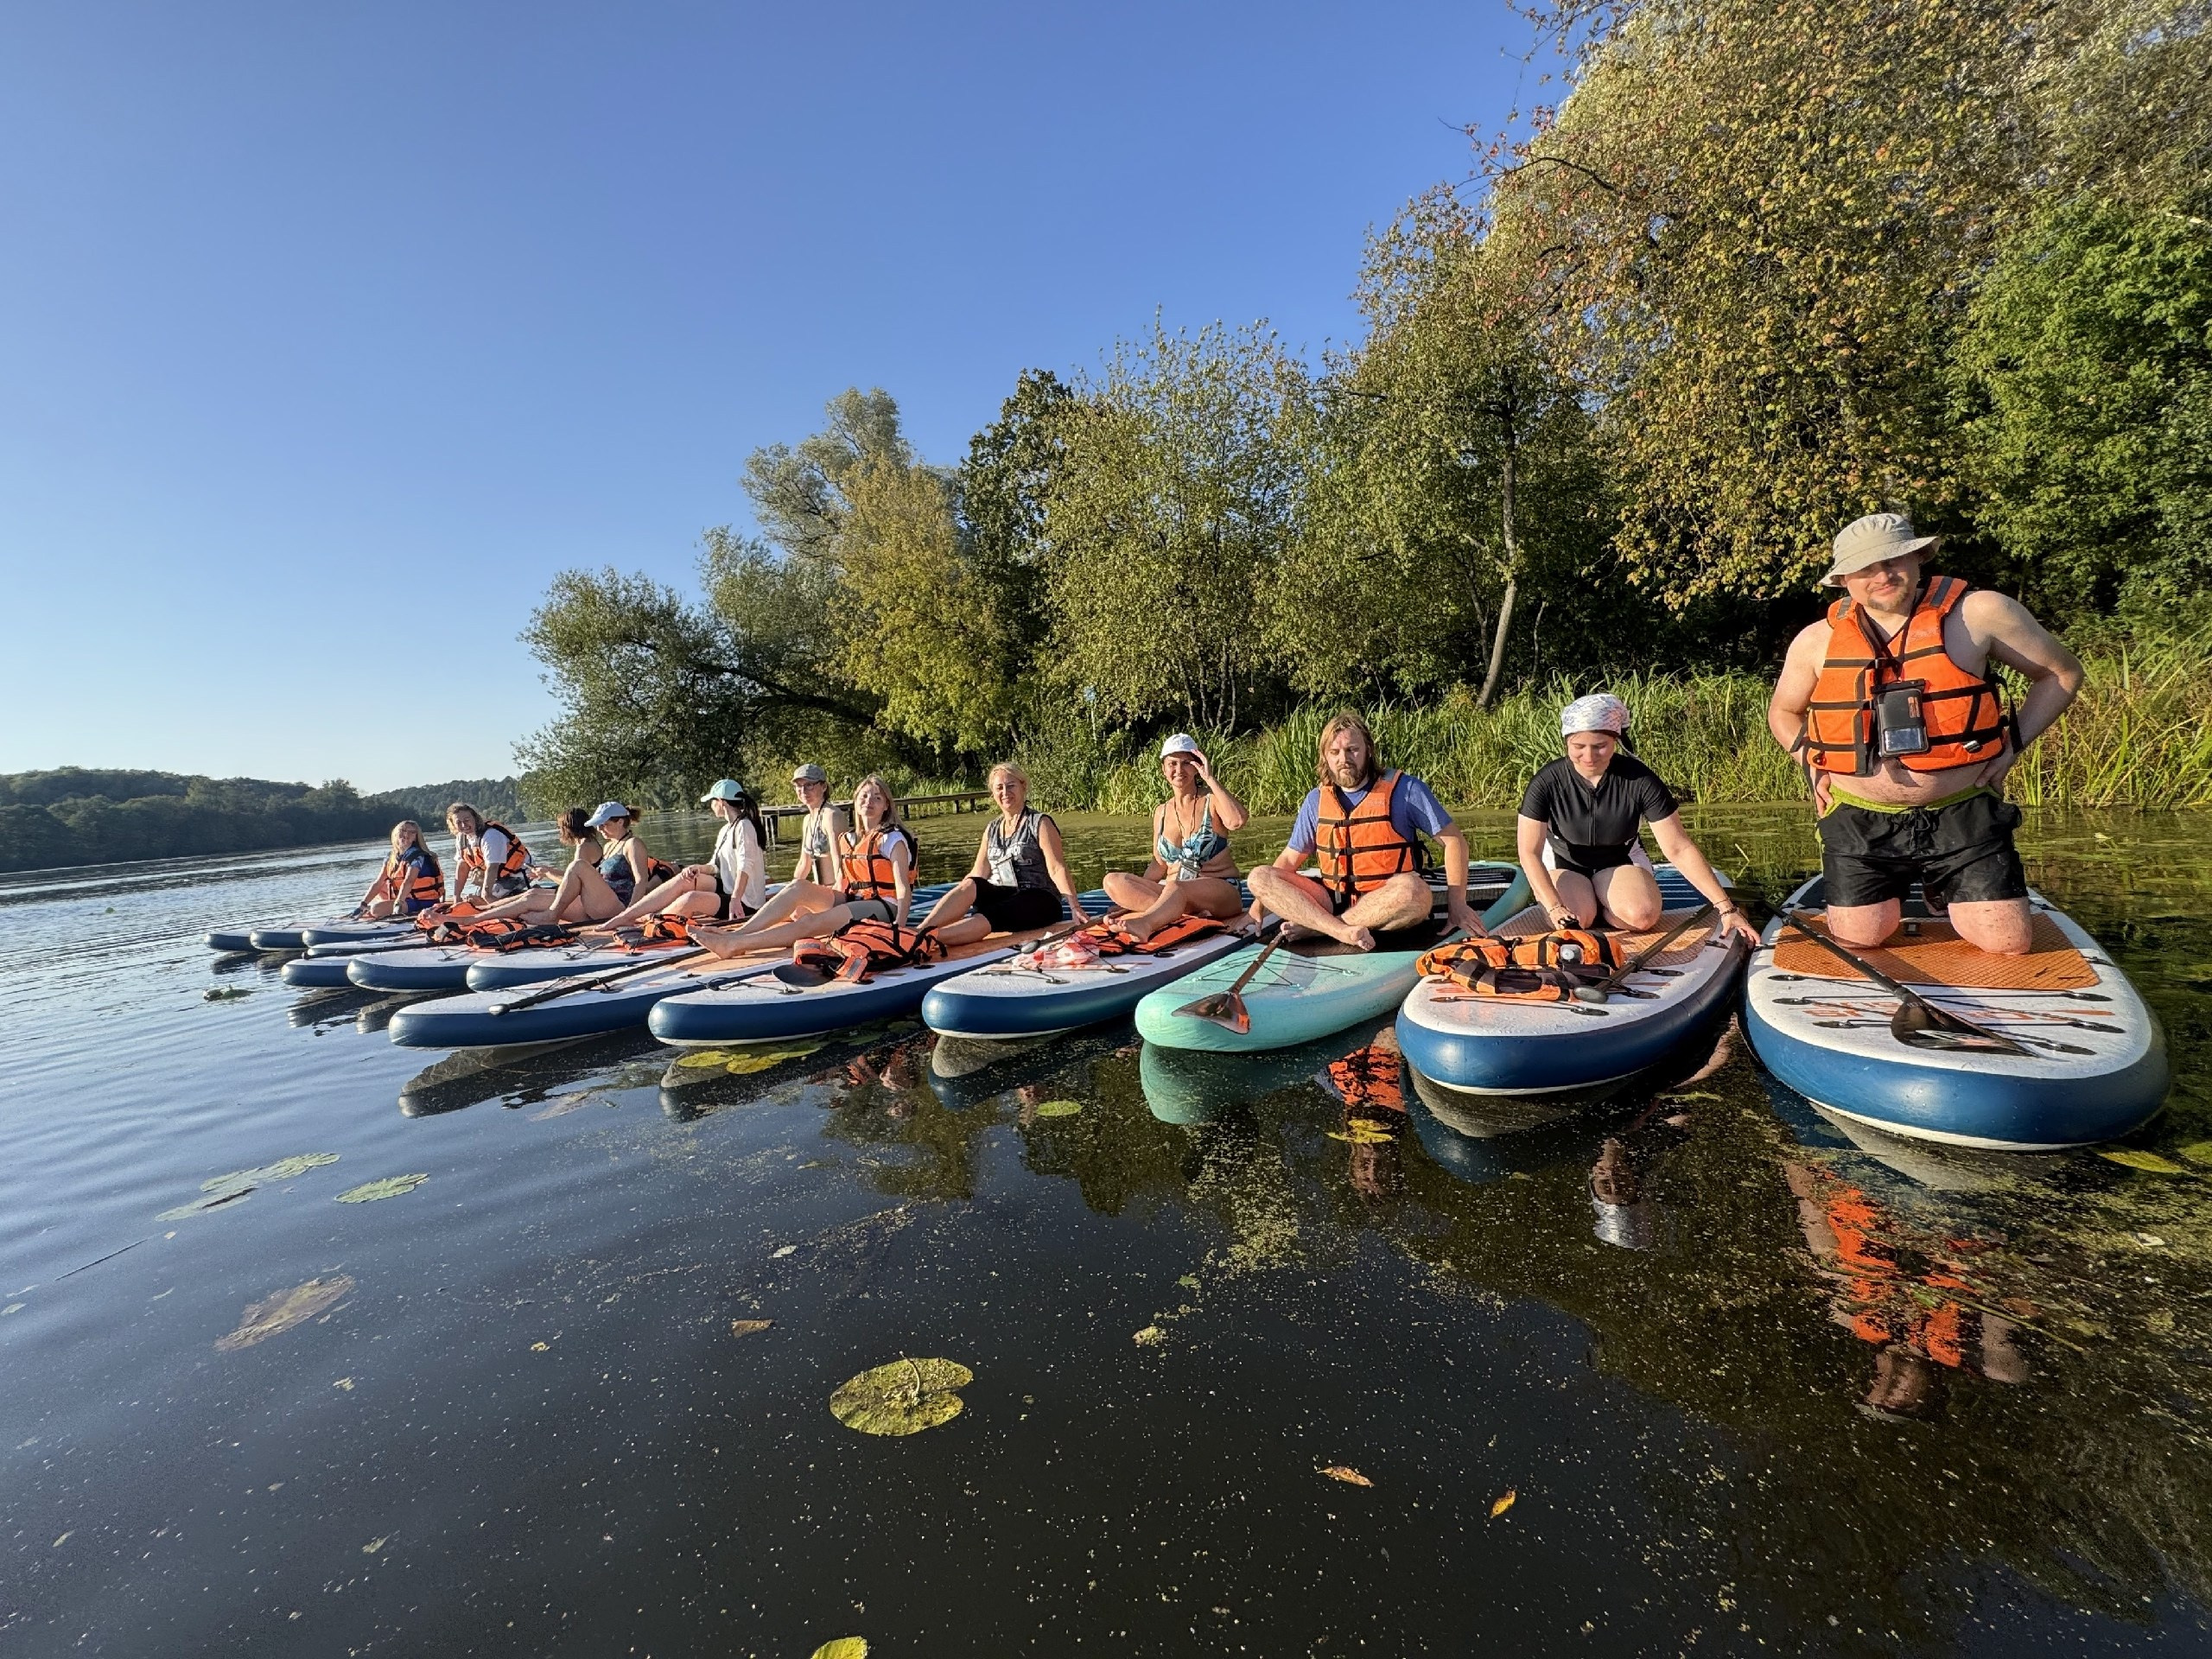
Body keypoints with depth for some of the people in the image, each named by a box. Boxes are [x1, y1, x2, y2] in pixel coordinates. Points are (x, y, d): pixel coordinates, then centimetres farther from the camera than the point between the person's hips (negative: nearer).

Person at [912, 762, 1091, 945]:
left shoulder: (1039, 823, 0)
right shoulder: (992, 829, 17)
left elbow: (1057, 869, -11)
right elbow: (978, 874, 13)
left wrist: (1075, 906, -24)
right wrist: (953, 904, 3)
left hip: (1040, 902, -5)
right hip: (1003, 898, 5)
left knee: (987, 919, -34)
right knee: (970, 886, -26)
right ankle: (920, 933, -39)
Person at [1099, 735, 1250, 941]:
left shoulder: (1212, 801, -1)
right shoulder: (1161, 812, 13)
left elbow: (1236, 822, -25)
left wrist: (1210, 779, -17)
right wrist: (1130, 897, 4)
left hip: (1221, 893, -5)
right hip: (1171, 894, 6)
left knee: (1176, 887, -38)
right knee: (1113, 881, -17)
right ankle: (1191, 913, -32)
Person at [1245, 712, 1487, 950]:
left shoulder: (1405, 789, -3)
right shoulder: (1317, 799, 8)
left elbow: (1453, 841, -1)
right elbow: (1290, 858, 14)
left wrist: (1456, 904, -9)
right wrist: (1260, 903, 1)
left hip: (1388, 906, -3)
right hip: (1333, 901, 4)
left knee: (1412, 889, -37)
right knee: (1259, 877, -14)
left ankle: (1316, 927, -20)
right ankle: (1343, 932, -32)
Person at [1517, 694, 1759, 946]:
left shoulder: (1640, 780, -22)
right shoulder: (1547, 782, -24)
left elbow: (1679, 850, -20)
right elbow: (1529, 852, -24)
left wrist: (1726, 907, -24)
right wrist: (1554, 908, -37)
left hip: (1620, 861, 1)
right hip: (1563, 863, 0)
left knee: (1643, 916, -29)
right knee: (1574, 921, -29)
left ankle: (1596, 899, 4)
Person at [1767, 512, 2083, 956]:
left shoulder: (1981, 613, -3)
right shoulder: (1816, 641, 0)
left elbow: (2062, 673, 10)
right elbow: (1783, 712, 17)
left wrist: (2014, 742, -1)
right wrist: (1812, 762, 2)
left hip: (1962, 815, 0)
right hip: (1860, 820, 1)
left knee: (2009, 943, -2)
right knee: (1857, 941, 0)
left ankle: (1942, 894, 32)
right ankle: (1894, 893, 35)